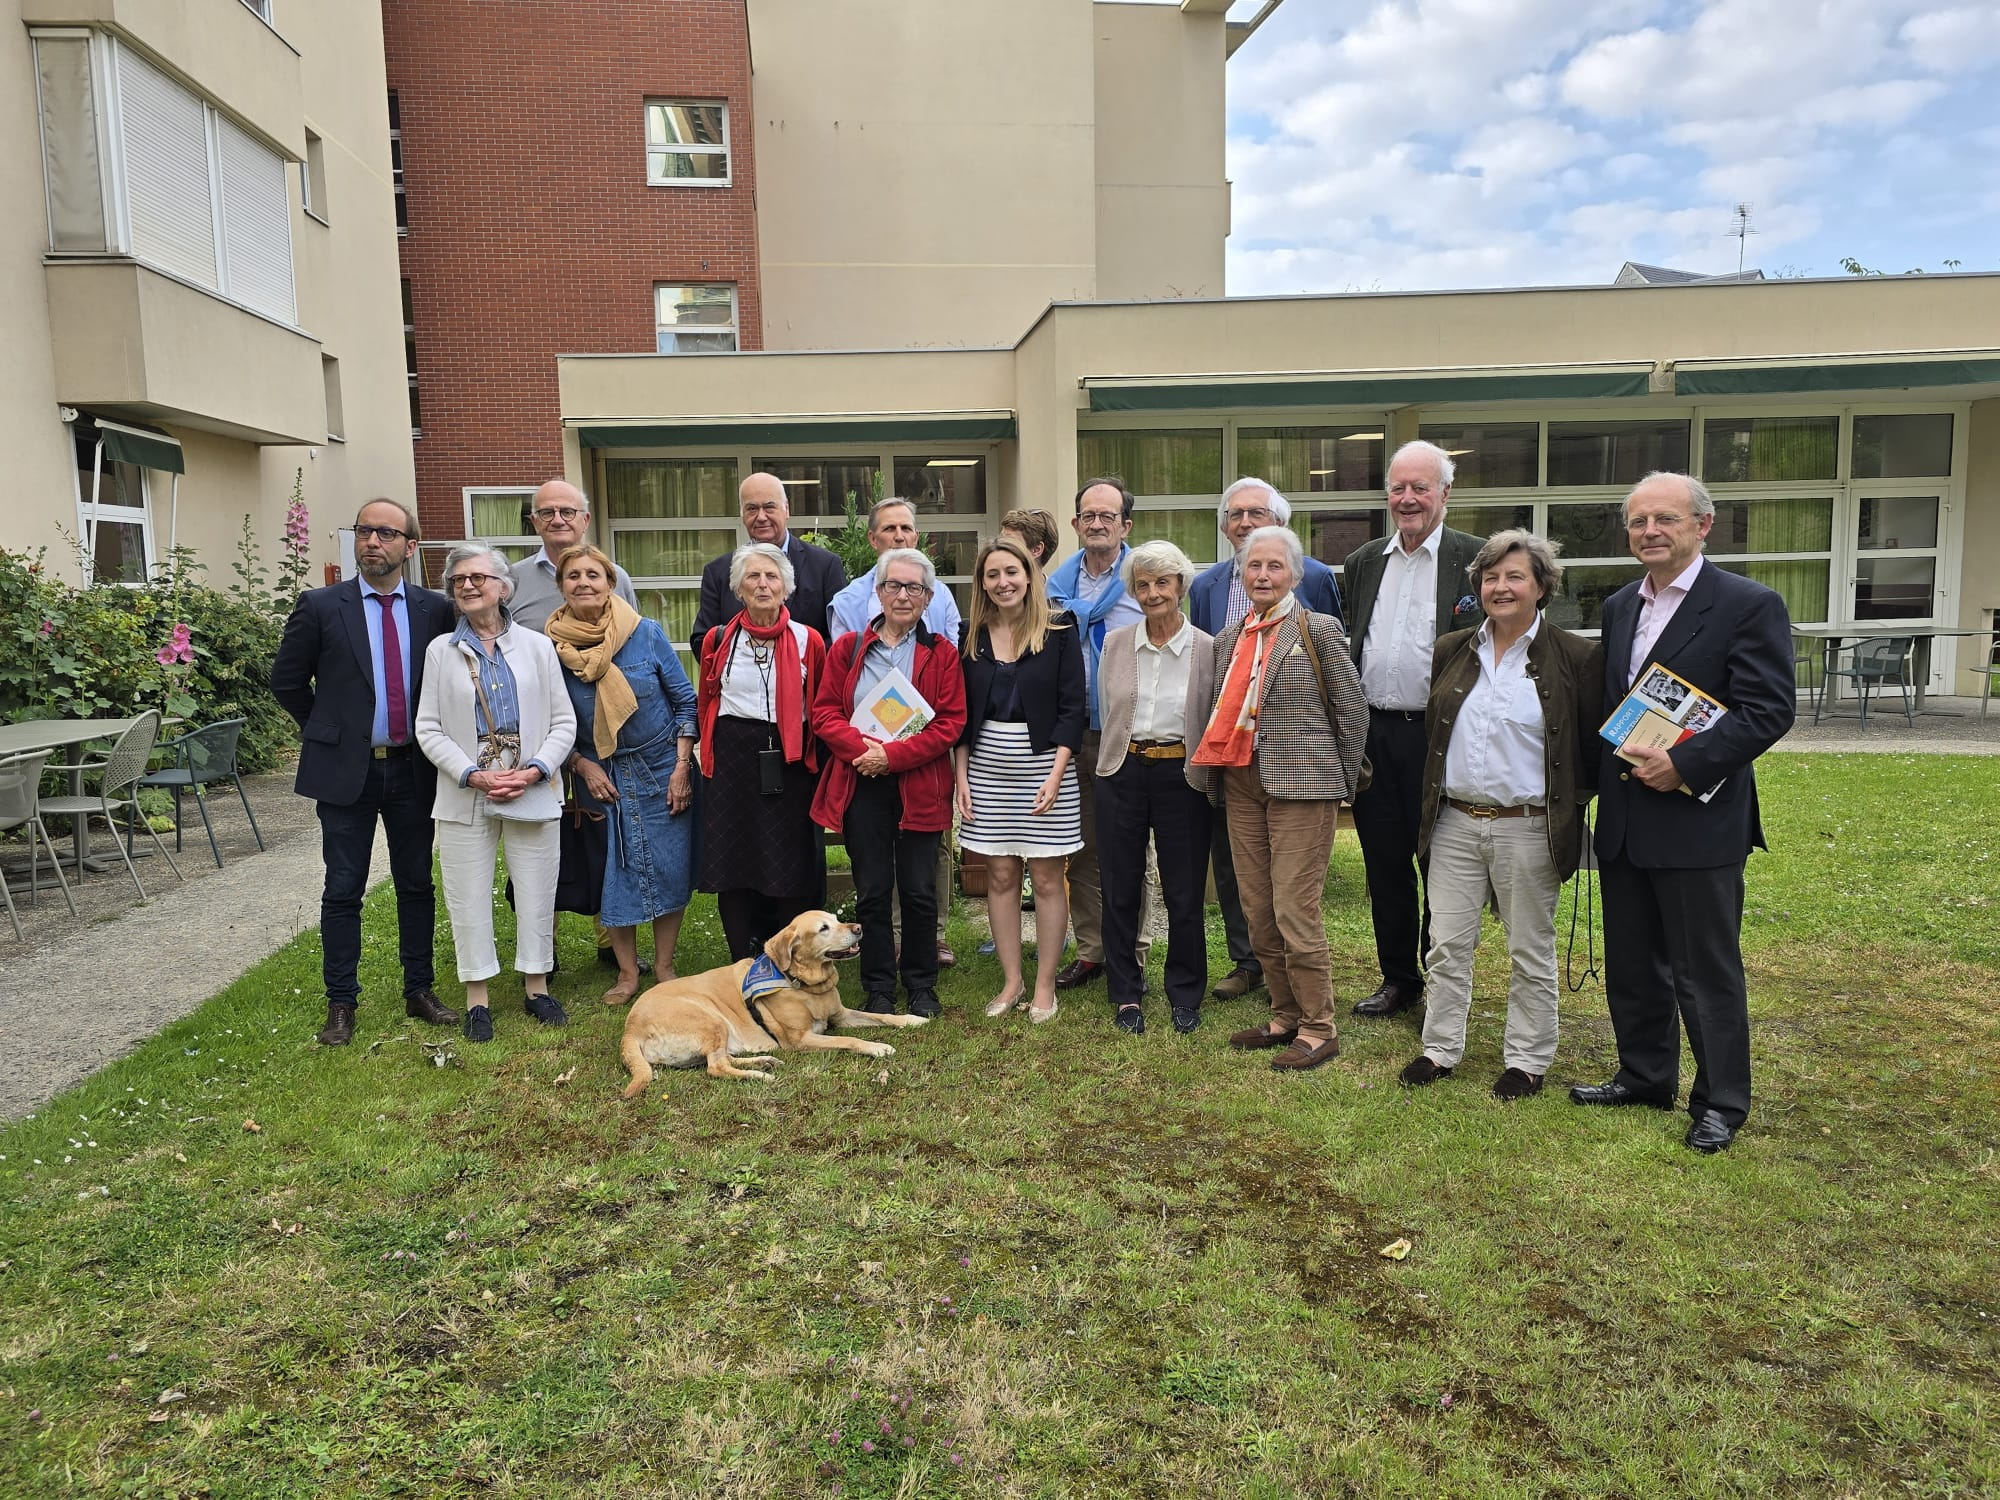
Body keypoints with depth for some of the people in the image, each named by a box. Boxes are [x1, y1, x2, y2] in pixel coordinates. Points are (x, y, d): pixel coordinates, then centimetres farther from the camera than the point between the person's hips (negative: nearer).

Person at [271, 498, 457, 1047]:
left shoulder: (434, 609, 1)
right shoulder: (320, 606, -4)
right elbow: (287, 681, 5)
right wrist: (329, 731, 6)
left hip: (413, 770, 2)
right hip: (346, 770, -2)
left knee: (417, 884, 10)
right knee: (343, 891, 4)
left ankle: (419, 991, 23)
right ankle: (341, 1004, 15)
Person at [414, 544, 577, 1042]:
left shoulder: (537, 646, 5)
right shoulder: (441, 651, 5)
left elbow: (564, 722, 3)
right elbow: (429, 729, 1)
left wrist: (533, 771, -12)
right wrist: (474, 775, -12)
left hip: (533, 794, 0)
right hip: (464, 797, 0)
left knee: (536, 895, 7)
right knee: (469, 899, 4)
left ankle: (537, 987, 23)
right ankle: (477, 1000, 16)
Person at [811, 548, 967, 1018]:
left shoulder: (943, 653, 3)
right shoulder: (848, 648, 8)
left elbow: (951, 723, -5)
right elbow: (824, 712, 4)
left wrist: (894, 755, -14)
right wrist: (860, 748, -14)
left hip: (920, 786, -1)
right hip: (861, 786, 1)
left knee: (920, 892, 5)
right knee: (872, 892, 6)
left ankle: (921, 986, 21)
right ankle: (878, 989, 18)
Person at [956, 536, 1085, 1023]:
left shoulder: (1059, 630, -3)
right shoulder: (972, 633, 7)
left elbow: (1073, 707, -6)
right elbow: (962, 712, 9)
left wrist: (1055, 774, -14)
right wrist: (961, 774, 1)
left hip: (1044, 762, -3)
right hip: (987, 765, 3)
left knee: (1047, 877, 2)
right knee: (1000, 876, 7)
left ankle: (1045, 985, 12)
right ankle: (1012, 981, 18)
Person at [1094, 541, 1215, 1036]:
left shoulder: (1207, 649, -2)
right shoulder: (1115, 643, 4)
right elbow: (1105, 711, 11)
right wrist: (1123, 758, 9)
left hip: (1181, 776, -2)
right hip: (1123, 773, 2)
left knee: (1184, 894, 5)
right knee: (1120, 890, 8)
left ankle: (1185, 995, 23)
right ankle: (1126, 995, 21)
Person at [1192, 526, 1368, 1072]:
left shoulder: (1319, 630, -4)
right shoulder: (1228, 637, 13)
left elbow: (1353, 710, -2)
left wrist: (1339, 781, 2)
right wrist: (1217, 775, 12)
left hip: (1300, 785, -6)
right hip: (1241, 786, 6)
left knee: (1294, 911, -7)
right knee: (1257, 913, 10)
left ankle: (1318, 1030, 8)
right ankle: (1284, 1017, 24)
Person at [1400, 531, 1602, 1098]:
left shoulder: (1576, 657, -5)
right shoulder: (1451, 651, 7)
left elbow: (1594, 743, -1)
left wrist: (1570, 805, -6)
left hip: (1527, 829, -3)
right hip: (1454, 822, 4)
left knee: (1531, 952, 9)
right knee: (1447, 945, 9)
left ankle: (1527, 1060, 24)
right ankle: (1440, 1049, 24)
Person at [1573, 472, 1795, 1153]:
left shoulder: (1749, 605, -9)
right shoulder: (1618, 607, 12)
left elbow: (1769, 709, -15)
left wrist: (1684, 765, -22)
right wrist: (1593, 788, 11)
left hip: (1698, 821, -7)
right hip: (1623, 821, 7)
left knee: (1707, 972, 4)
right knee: (1631, 965, 17)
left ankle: (1721, 1103, 20)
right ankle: (1644, 1077, 33)